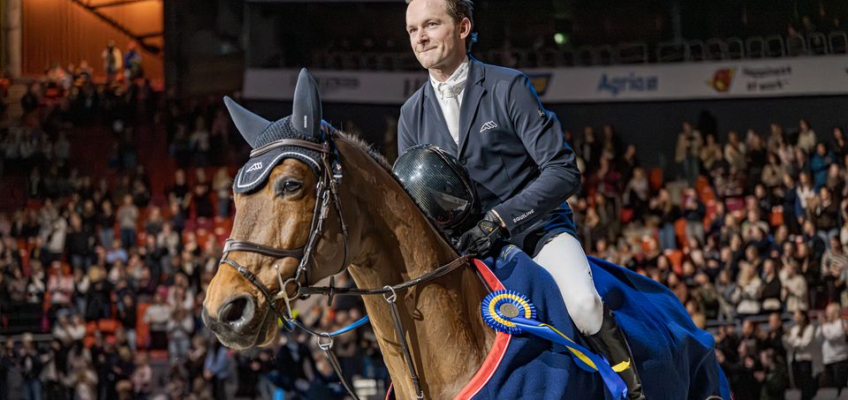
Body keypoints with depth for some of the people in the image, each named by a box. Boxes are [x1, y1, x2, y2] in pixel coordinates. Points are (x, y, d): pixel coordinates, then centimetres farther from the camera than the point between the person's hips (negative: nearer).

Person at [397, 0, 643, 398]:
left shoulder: (508, 87, -9)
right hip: (466, 244, 5)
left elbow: (563, 170, -16)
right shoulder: (412, 114, 6)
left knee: (583, 305, -31)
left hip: (536, 229, -5)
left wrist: (499, 219, -28)